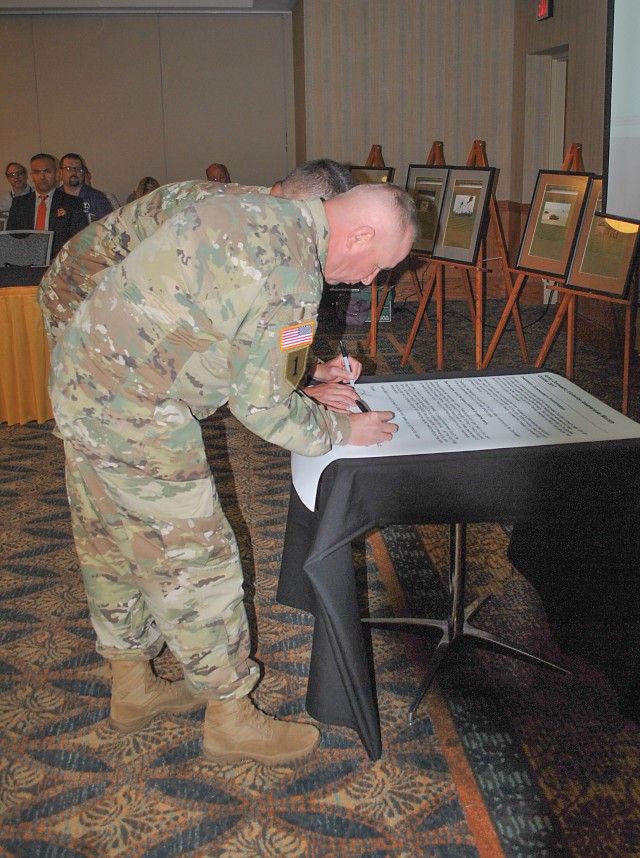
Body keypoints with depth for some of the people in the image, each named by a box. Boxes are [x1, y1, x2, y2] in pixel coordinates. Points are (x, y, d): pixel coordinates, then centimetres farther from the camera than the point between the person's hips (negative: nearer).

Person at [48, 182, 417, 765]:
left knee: (111, 547, 21)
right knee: (196, 561, 3)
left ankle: (133, 687, 40)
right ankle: (231, 719, 20)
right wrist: (343, 431, -1)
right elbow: (262, 405, -16)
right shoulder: (291, 278, -22)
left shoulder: (259, 211, 8)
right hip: (134, 412, -10)